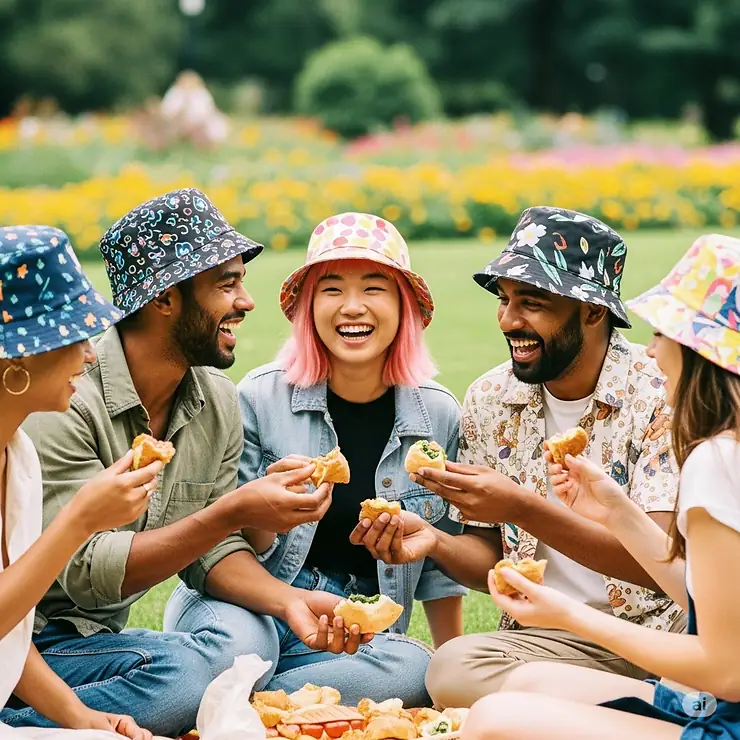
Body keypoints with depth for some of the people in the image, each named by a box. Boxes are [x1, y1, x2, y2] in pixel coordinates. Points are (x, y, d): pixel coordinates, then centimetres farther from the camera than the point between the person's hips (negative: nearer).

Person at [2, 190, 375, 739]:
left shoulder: (219, 402, 3)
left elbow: (210, 550, 8)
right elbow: (88, 574, -23)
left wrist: (288, 599, -12)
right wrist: (232, 513, -30)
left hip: (103, 639, 8)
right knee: (186, 672, -30)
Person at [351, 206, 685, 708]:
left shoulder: (662, 393, -10)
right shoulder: (488, 401, 5)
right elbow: (493, 562, 11)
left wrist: (523, 509, -27)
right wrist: (437, 543, -12)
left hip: (667, 627, -5)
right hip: (553, 637, 5)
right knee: (453, 668, -27)